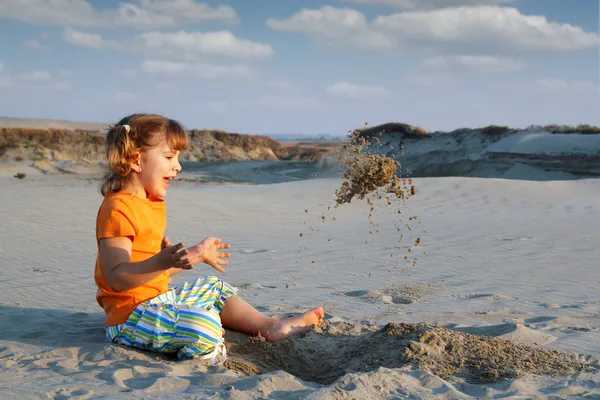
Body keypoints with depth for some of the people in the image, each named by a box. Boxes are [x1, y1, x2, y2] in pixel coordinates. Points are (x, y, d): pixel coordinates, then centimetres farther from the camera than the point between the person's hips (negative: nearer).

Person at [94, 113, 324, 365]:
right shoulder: (118, 209, -19)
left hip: (158, 300, 11)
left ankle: (271, 327, 18)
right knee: (205, 326, -33)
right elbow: (117, 278, -29)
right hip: (130, 315, -11)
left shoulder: (152, 204, 14)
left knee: (214, 289, 24)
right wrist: (163, 261, -44)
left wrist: (197, 254, 28)